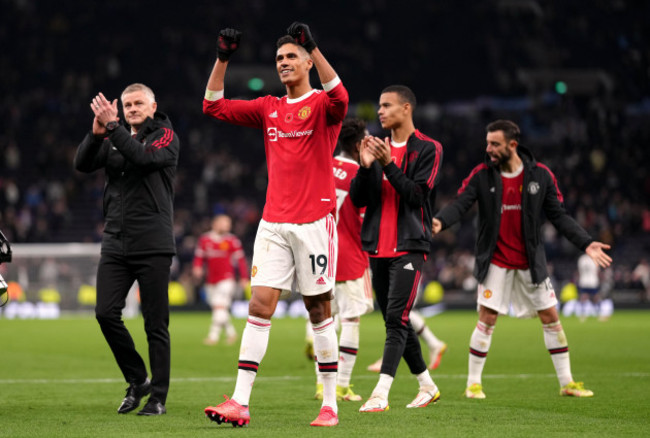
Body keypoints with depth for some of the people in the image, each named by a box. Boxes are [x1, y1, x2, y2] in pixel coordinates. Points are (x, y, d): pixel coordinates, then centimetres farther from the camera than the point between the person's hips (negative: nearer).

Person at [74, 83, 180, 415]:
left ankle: (158, 397, 5)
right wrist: (97, 133, -13)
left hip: (152, 246, -5)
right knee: (106, 313, -5)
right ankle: (137, 381, 13)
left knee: (155, 323, -3)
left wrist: (113, 127, -19)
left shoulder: (165, 136, 2)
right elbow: (82, 164, 2)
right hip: (115, 244, 5)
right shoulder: (116, 139, 16)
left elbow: (145, 158, -18)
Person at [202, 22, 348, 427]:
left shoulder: (321, 104, -1)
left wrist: (315, 48, -29)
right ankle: (240, 402, -6)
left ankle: (330, 405, 8)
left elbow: (339, 98, -26)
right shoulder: (269, 109, 14)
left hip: (315, 220, -4)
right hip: (273, 222, 4)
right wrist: (222, 59, 3)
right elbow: (214, 106, 14)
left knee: (319, 310, 1)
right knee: (259, 306, -3)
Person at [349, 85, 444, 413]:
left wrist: (388, 164, -20)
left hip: (409, 247, -7)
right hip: (378, 247, 7)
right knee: (395, 322, 11)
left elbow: (417, 195, -13)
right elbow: (357, 198, 8)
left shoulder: (428, 149, -3)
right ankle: (427, 385, 25)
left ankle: (381, 394, -22)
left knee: (396, 319, -16)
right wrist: (366, 166, -9)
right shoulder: (378, 148, 14)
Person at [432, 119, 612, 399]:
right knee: (487, 319, -6)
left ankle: (566, 382, 15)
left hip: (531, 261, 2)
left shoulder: (540, 175, -3)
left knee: (550, 317, 5)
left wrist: (585, 243, -10)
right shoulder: (481, 175, -6)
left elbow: (559, 216, 0)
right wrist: (440, 221, -36)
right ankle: (473, 384, 7)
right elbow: (460, 203, -15)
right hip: (495, 261, -2)